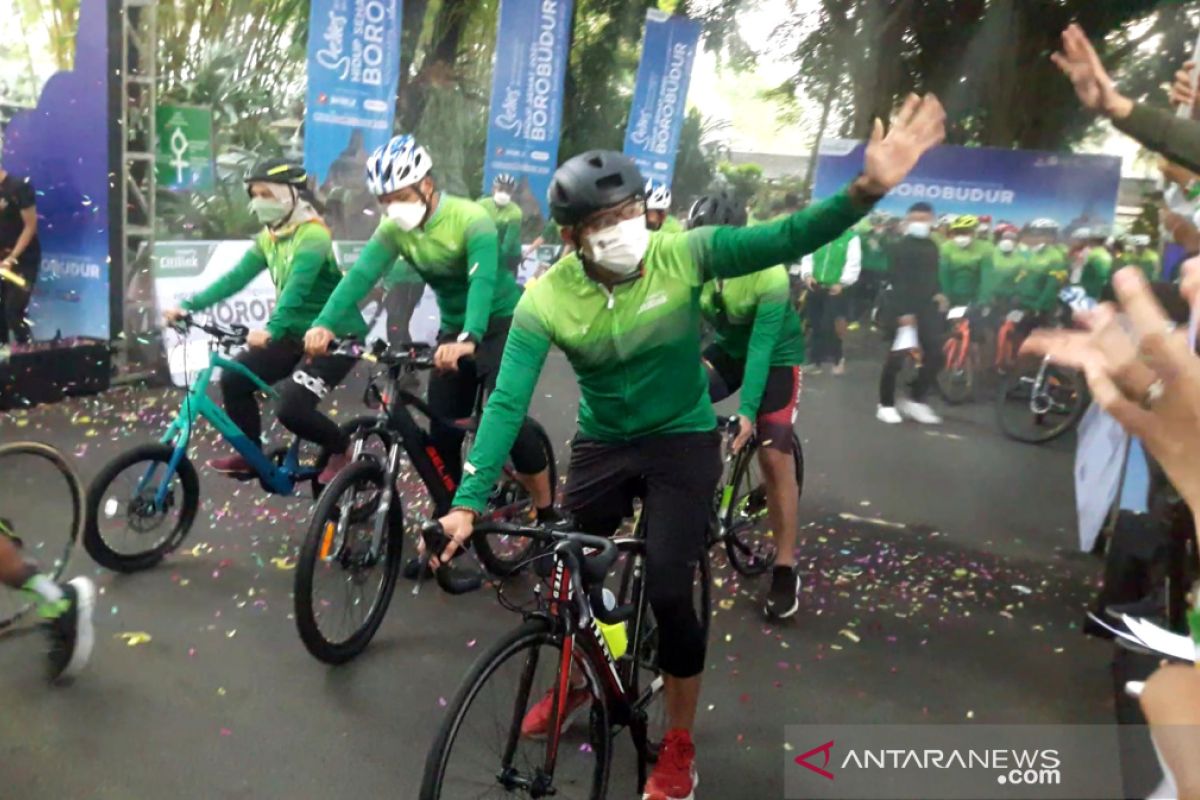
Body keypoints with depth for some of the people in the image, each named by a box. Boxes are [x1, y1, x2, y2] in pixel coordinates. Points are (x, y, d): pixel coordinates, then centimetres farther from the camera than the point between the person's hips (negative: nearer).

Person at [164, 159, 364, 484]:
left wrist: (271, 330, -47)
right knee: (234, 378, -3)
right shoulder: (268, 237, 7)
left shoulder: (313, 235, -19)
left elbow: (297, 286, -34)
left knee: (291, 409, -21)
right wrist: (188, 306, -9)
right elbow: (235, 277, 1)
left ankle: (342, 447, 7)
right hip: (297, 334, 8)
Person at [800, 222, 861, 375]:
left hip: (836, 289, -4)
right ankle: (816, 360, 19)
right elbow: (807, 257, 10)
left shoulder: (851, 237, -3)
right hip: (816, 288, 4)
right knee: (816, 326, 8)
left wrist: (842, 283, -19)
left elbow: (853, 264, -9)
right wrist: (807, 274, -6)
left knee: (827, 326, -10)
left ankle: (837, 358, 12)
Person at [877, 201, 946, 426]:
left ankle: (915, 401, 14)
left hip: (927, 308, 7)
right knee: (896, 357, -5)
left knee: (934, 356, 2)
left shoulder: (932, 247, 15)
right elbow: (898, 283, -15)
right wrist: (904, 312, -22)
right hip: (903, 310, -7)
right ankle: (886, 405, 8)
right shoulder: (899, 248, -7)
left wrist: (938, 294, 7)